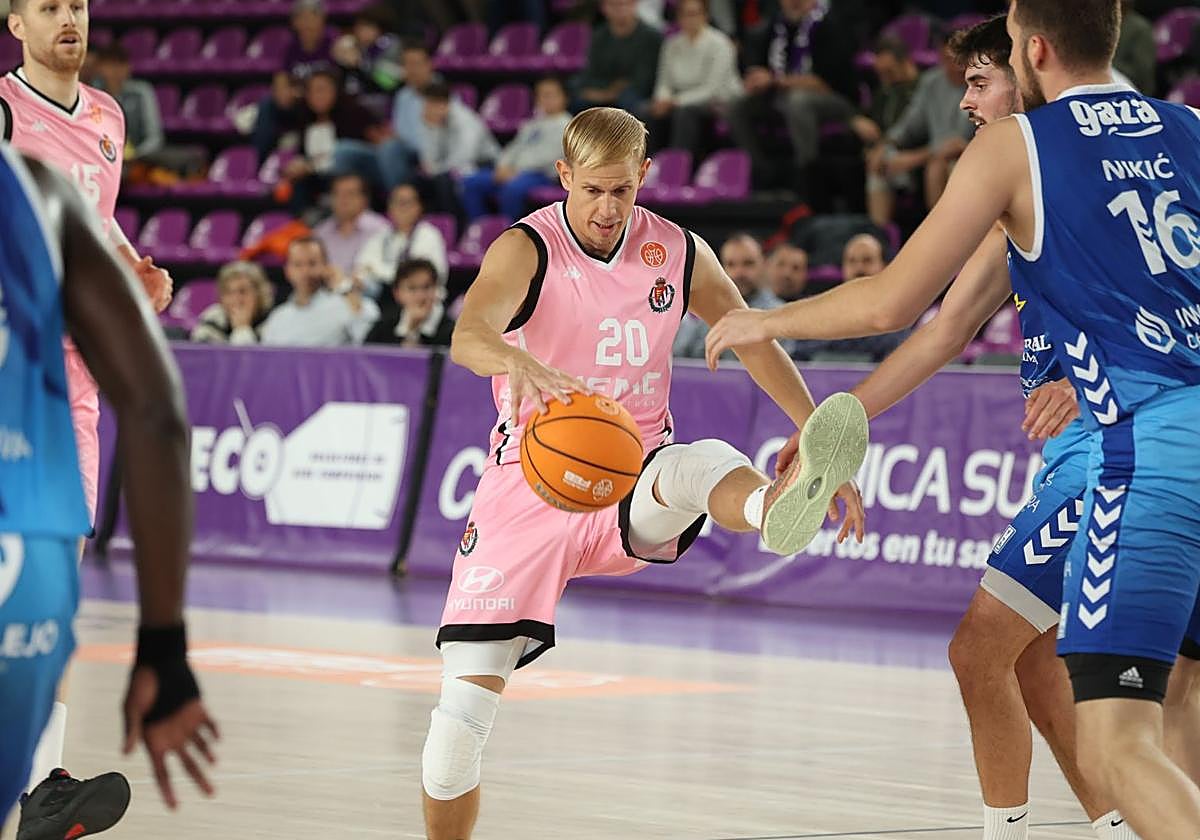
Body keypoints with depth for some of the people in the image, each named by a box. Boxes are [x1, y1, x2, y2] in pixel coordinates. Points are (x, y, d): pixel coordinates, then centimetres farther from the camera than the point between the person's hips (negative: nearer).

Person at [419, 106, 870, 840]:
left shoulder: (680, 254, 2)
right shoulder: (526, 250, -9)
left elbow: (755, 344, 15)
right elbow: (467, 336, -30)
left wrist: (823, 448, 8)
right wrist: (518, 363, -53)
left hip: (634, 489, 1)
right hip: (532, 483, -1)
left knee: (702, 464, -37)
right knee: (462, 712, -8)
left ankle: (784, 507, -72)